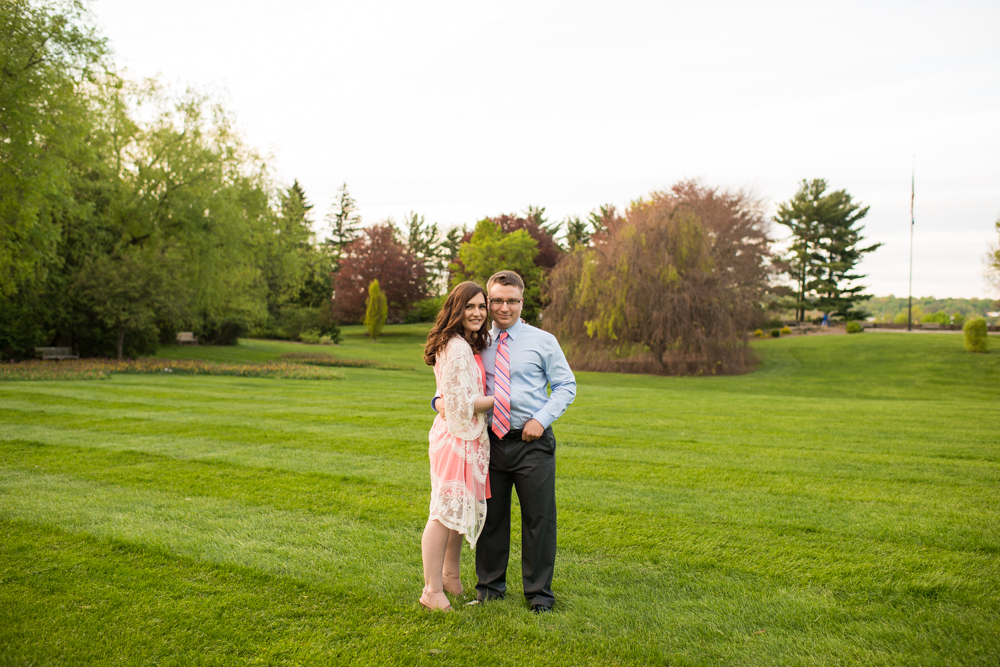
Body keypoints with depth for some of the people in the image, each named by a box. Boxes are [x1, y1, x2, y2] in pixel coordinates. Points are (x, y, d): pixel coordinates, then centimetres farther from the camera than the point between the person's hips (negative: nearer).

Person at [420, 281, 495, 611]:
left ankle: (451, 576, 35)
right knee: (447, 511, -4)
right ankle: (433, 591, 7)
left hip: (470, 438, 10)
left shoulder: (472, 345, 14)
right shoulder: (456, 348, -17)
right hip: (457, 438, -10)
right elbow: (463, 403, -19)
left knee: (463, 508, 19)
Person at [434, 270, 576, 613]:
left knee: (538, 518, 4)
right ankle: (490, 587, 28)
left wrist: (542, 418, -11)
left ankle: (539, 593, 20)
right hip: (490, 440, 2)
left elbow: (566, 385, 2)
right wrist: (441, 401, -9)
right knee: (490, 517, 11)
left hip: (532, 442, -2)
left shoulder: (543, 341, 2)